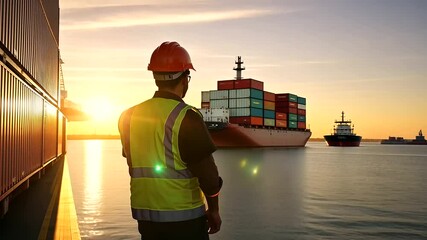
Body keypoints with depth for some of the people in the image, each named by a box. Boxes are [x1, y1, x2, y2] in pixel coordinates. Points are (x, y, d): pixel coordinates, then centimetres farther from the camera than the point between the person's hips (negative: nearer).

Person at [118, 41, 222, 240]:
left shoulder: (130, 116, 2)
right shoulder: (186, 117, -16)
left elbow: (135, 167, 11)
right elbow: (207, 174, -15)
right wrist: (213, 209, -1)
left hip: (145, 214, 6)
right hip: (183, 217, -5)